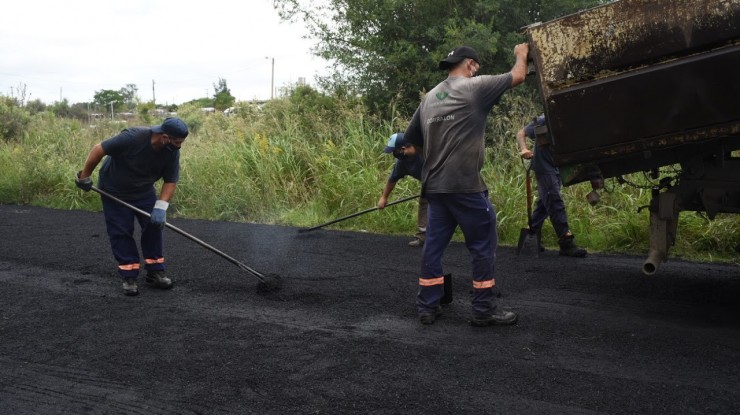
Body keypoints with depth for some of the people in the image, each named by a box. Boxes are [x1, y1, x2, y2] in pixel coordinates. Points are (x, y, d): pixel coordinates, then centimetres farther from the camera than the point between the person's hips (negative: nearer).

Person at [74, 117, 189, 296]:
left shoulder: (172, 152, -20)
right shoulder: (133, 137, -37)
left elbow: (170, 181, -12)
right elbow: (98, 149, -28)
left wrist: (160, 207, -25)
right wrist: (84, 177, -17)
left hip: (144, 191, 5)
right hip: (114, 191, -4)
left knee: (154, 225, -4)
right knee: (121, 232, -5)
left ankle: (155, 272, 7)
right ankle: (129, 277, 4)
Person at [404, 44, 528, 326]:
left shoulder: (429, 97, 14)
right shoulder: (475, 87, -4)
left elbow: (412, 138, 18)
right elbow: (518, 76, 5)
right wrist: (521, 55, 24)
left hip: (434, 185, 7)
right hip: (465, 186, -6)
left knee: (434, 245, 11)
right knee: (483, 245, 3)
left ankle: (427, 307, 14)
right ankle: (483, 310, 6)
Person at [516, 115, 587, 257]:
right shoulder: (543, 121, -12)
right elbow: (521, 133, -10)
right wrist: (524, 149, -27)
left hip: (556, 167, 8)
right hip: (543, 167, -8)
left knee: (544, 203, 13)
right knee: (556, 204, -11)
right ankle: (566, 243, -11)